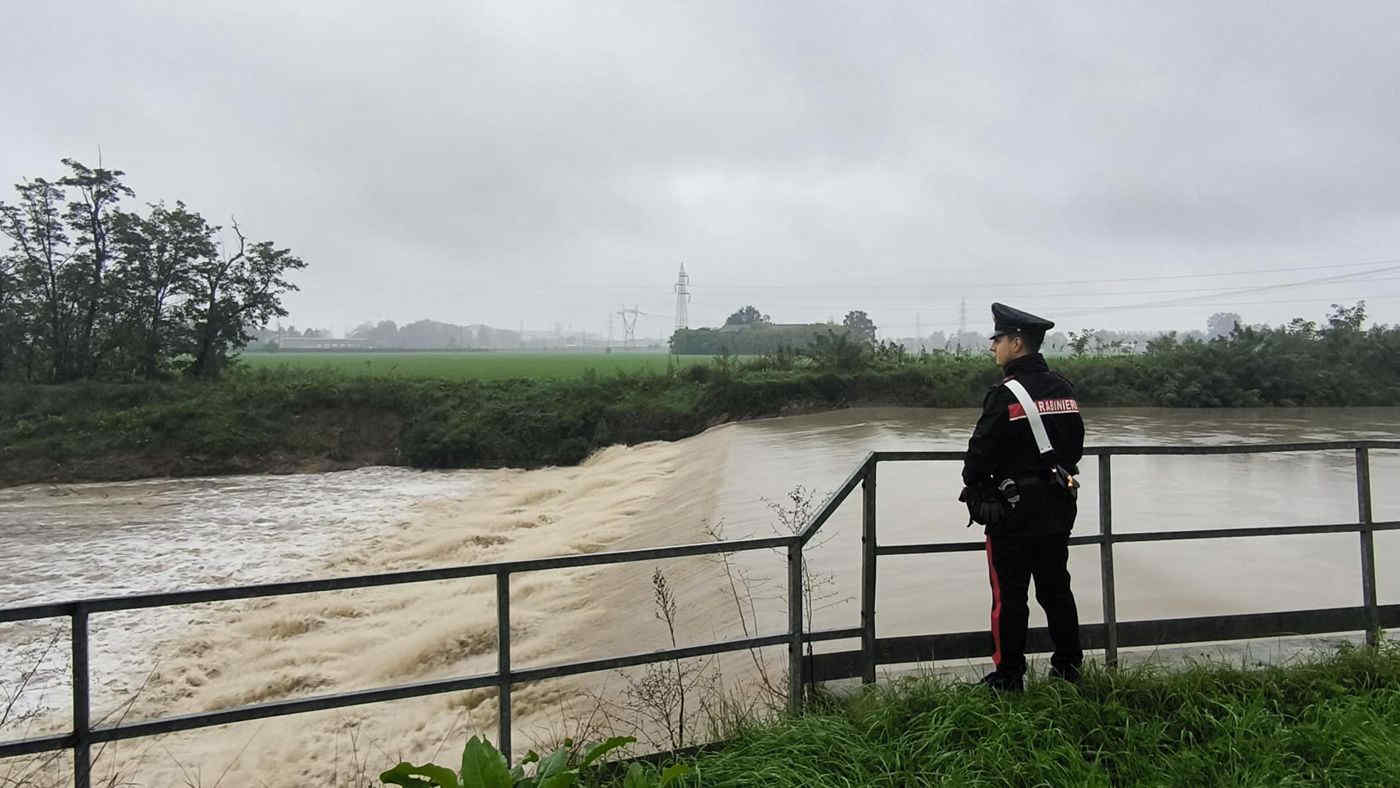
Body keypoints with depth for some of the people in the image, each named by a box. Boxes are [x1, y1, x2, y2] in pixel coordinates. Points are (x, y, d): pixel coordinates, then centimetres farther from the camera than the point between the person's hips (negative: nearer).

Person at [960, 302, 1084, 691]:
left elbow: (980, 453, -15)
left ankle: (1008, 677, 11)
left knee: (1009, 596, 3)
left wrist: (974, 490, 3)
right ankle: (1069, 667, 26)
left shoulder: (1005, 396, -17)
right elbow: (1075, 445, 13)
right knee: (1056, 589, 17)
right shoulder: (1064, 389, 6)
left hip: (1013, 512, -7)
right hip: (1059, 508, 7)